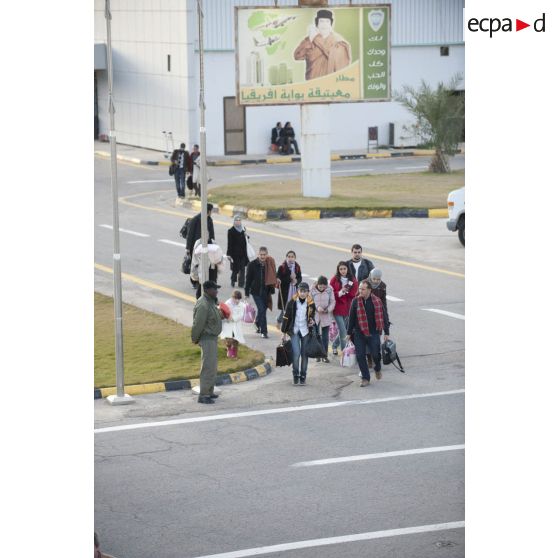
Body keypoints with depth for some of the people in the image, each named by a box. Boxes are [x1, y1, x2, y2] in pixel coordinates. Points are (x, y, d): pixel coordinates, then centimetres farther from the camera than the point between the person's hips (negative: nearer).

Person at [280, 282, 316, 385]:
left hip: (305, 331, 2)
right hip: (294, 331, -2)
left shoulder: (310, 304, -1)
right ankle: (295, 375, 4)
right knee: (296, 353, -12)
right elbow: (286, 317, 1)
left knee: (304, 354, 5)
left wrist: (312, 322, -8)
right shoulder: (292, 302, -6)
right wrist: (284, 332, 2)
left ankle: (303, 376, 16)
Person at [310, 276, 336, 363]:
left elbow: (332, 302, -3)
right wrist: (317, 307, -24)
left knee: (325, 337, 5)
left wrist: (328, 309, -21)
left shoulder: (329, 289, -9)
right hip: (315, 316, 0)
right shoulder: (312, 290, -12)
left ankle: (325, 355, 15)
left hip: (326, 316, 1)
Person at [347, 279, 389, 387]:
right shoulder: (356, 302, 0)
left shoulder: (377, 302, -2)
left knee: (375, 354, 1)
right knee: (360, 356, -1)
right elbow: (351, 318, 6)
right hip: (359, 334, 1)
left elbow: (382, 317, 4)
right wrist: (349, 333, 7)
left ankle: (378, 369, 34)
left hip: (373, 333, -1)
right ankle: (365, 379, 10)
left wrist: (386, 332, 3)